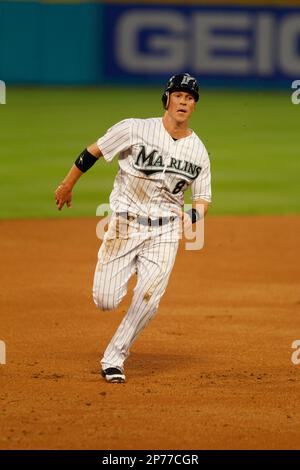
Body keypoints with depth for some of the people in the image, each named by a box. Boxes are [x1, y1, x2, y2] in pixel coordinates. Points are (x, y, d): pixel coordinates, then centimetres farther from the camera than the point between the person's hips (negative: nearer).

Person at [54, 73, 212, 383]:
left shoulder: (198, 151, 1)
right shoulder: (135, 130, -10)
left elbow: (203, 198, 9)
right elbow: (93, 152, 1)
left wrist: (192, 215, -13)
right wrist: (67, 185, 9)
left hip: (165, 232, 2)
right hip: (125, 226, -2)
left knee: (148, 299, -13)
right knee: (105, 301, -5)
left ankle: (114, 359, 5)